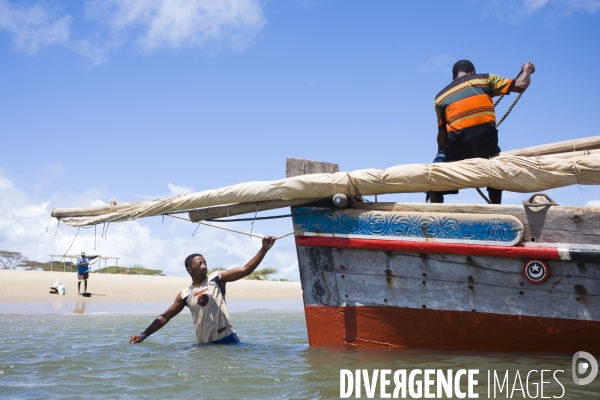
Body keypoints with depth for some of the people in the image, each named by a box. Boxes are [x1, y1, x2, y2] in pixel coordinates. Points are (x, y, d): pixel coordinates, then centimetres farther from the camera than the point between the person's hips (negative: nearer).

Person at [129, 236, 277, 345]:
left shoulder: (217, 279, 2)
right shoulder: (185, 295, 9)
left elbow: (246, 270, -5)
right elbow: (164, 317, 14)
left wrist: (264, 249, -17)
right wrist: (143, 335, 6)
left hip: (228, 339, -2)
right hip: (205, 344, 2)